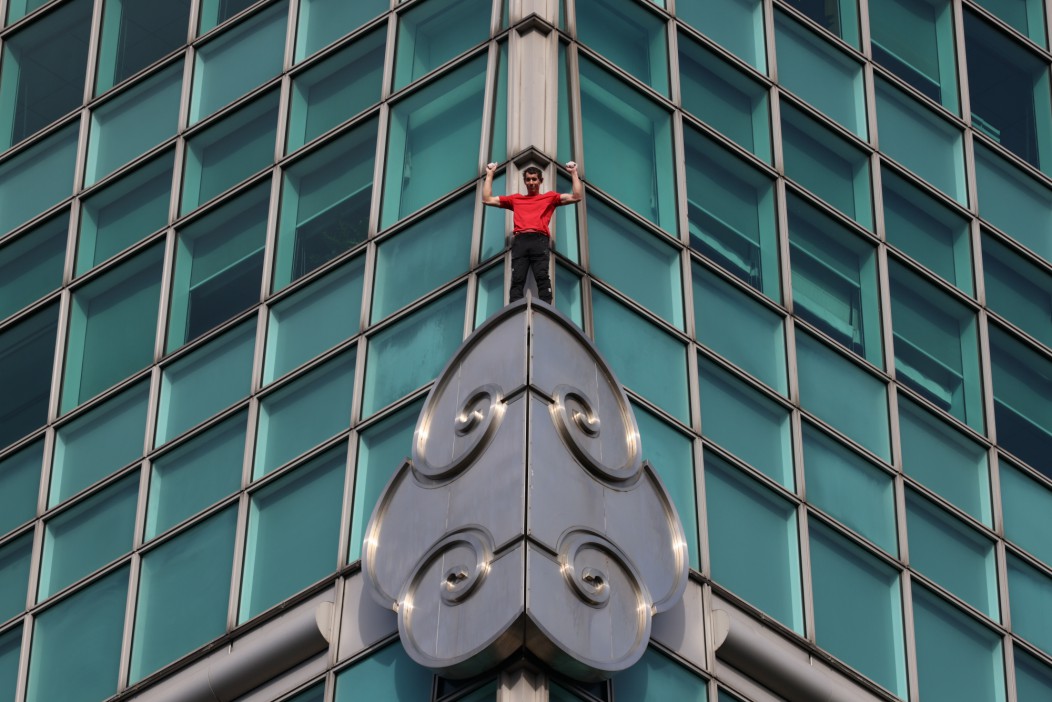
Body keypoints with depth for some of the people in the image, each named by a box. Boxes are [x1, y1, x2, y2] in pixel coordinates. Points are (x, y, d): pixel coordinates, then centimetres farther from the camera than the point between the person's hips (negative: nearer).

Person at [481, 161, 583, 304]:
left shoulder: (550, 197, 24)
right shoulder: (515, 199, 30)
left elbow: (577, 197, 17)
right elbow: (487, 199, 29)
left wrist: (574, 173, 17)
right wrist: (489, 175, 30)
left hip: (540, 240, -2)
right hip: (520, 241, 2)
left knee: (542, 277, -16)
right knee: (517, 279, -11)